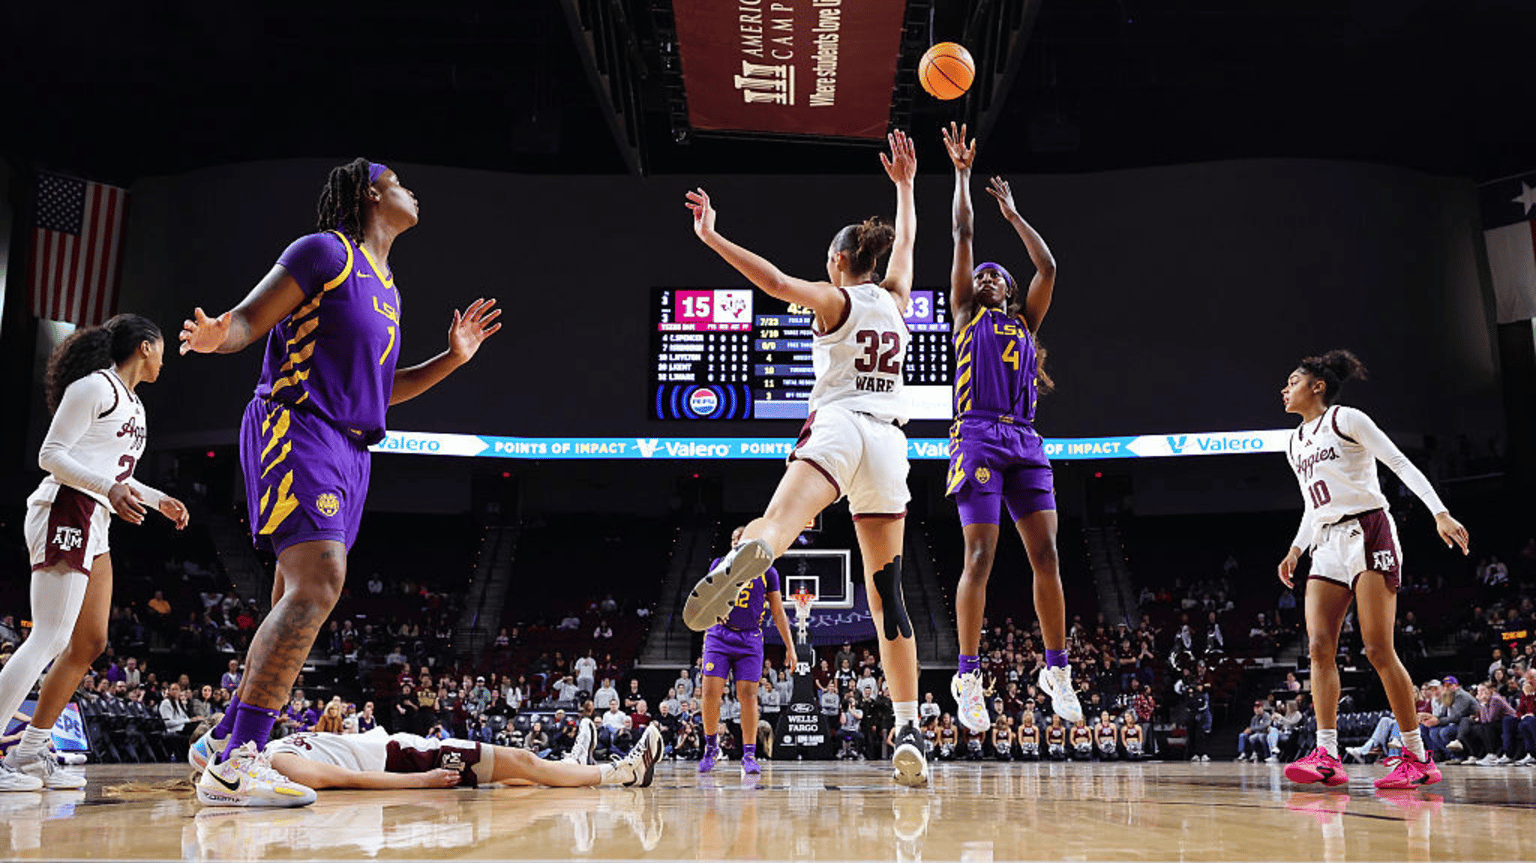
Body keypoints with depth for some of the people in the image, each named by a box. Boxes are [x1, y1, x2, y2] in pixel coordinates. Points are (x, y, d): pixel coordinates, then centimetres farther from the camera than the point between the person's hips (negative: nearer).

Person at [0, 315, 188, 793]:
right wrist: (111, 489, -24)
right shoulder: (95, 386, -6)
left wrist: (159, 500, 31)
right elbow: (51, 454, -12)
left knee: (90, 642, 8)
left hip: (93, 525, 10)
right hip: (65, 513, -10)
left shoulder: (133, 404, 22)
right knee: (49, 639, -16)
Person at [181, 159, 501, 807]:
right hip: (298, 431, -9)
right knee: (319, 583, -22)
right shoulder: (326, 251, -3)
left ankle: (224, 740, 22)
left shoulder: (386, 288, 23)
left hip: (348, 451, 10)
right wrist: (215, 335, -31)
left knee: (297, 602, 10)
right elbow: (248, 319, -9)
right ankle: (234, 766, -21)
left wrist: (452, 359, 20)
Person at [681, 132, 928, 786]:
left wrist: (711, 237, -8)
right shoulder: (895, 297, 20)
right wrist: (904, 185, 50)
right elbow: (907, 241, 39)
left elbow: (777, 282, -11)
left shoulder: (835, 300, 8)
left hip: (837, 428, -4)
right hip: (889, 439, 4)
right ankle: (909, 731, 0)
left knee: (778, 522, -31)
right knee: (887, 590, 5)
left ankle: (747, 553, -70)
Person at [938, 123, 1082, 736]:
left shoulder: (1025, 322, 24)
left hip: (1025, 443, 4)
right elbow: (963, 235, 12)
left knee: (1046, 554, -1)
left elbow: (1047, 269, 15)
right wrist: (962, 173, 15)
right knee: (980, 555, -11)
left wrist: (1013, 214, 24)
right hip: (979, 436, -4)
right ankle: (968, 674, -7)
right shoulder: (966, 314, 14)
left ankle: (1056, 669, 7)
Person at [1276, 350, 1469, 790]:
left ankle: (1418, 758, -2)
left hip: (1367, 533, -7)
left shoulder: (1346, 419, -2)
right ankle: (1327, 756, -12)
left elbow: (1401, 464, -8)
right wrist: (1296, 549, 15)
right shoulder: (1295, 443, 20)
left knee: (1378, 649, -10)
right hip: (1328, 545, 7)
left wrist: (1440, 514, -18)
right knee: (1319, 647, -7)